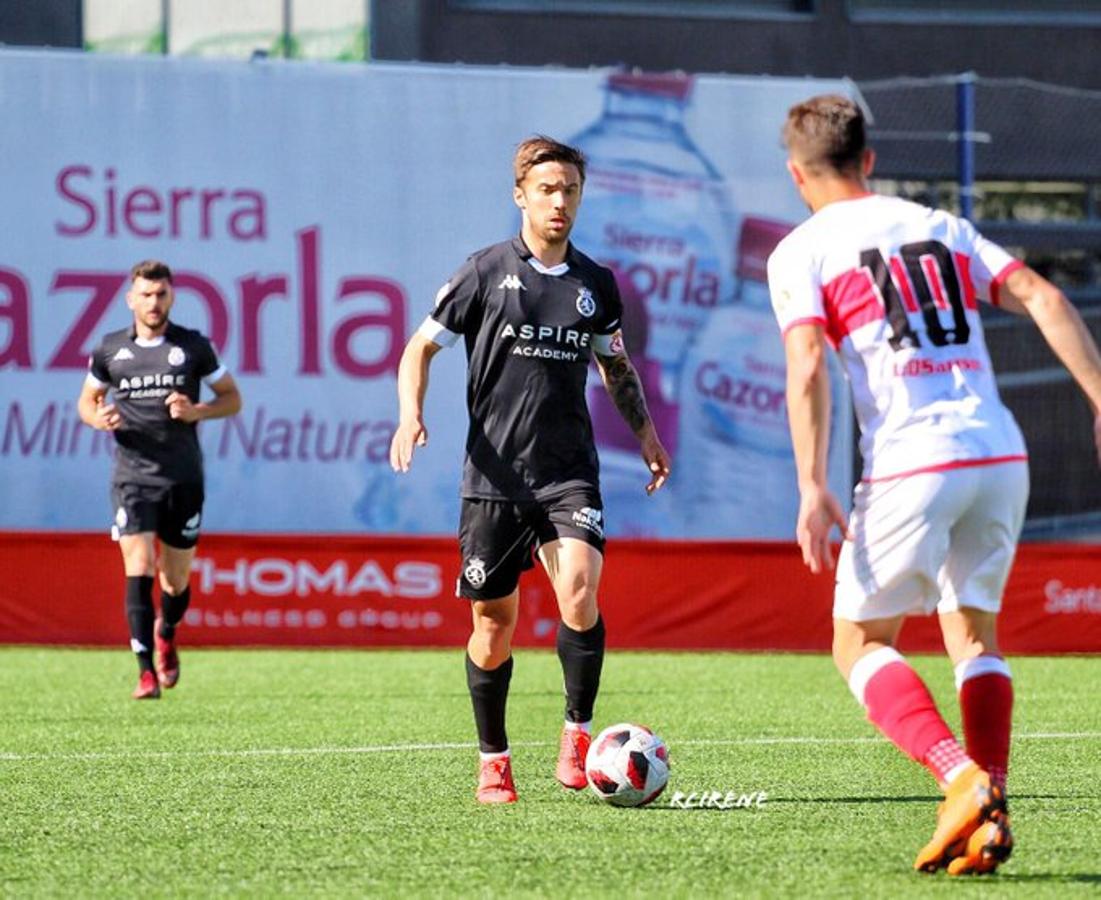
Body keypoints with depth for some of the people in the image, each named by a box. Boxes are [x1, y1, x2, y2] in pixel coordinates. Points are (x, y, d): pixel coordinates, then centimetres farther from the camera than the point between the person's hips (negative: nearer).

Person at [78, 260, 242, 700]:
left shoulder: (194, 346, 1)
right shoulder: (110, 350, 4)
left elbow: (232, 398, 8)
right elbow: (86, 400, 17)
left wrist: (196, 412, -12)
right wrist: (100, 418, -6)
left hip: (183, 479, 0)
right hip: (132, 477, 0)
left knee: (176, 581, 8)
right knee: (138, 569, -15)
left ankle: (166, 633, 42)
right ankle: (146, 672, -16)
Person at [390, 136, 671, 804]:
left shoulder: (595, 284, 10)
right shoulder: (486, 272, 0)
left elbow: (616, 365, 26)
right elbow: (421, 347, 5)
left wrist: (646, 434, 19)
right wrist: (412, 416, -10)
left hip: (569, 472, 1)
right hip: (495, 471, -1)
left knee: (579, 587, -22)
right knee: (494, 621, 4)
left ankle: (578, 736, -9)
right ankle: (494, 763, 19)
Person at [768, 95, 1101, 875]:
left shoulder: (801, 253, 5)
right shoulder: (939, 227, 19)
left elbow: (808, 368, -9)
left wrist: (812, 489, -13)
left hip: (911, 464, -5)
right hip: (1002, 456, 5)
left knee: (862, 643, 7)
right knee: (975, 633, 17)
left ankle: (963, 779, -14)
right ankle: (990, 814, 3)